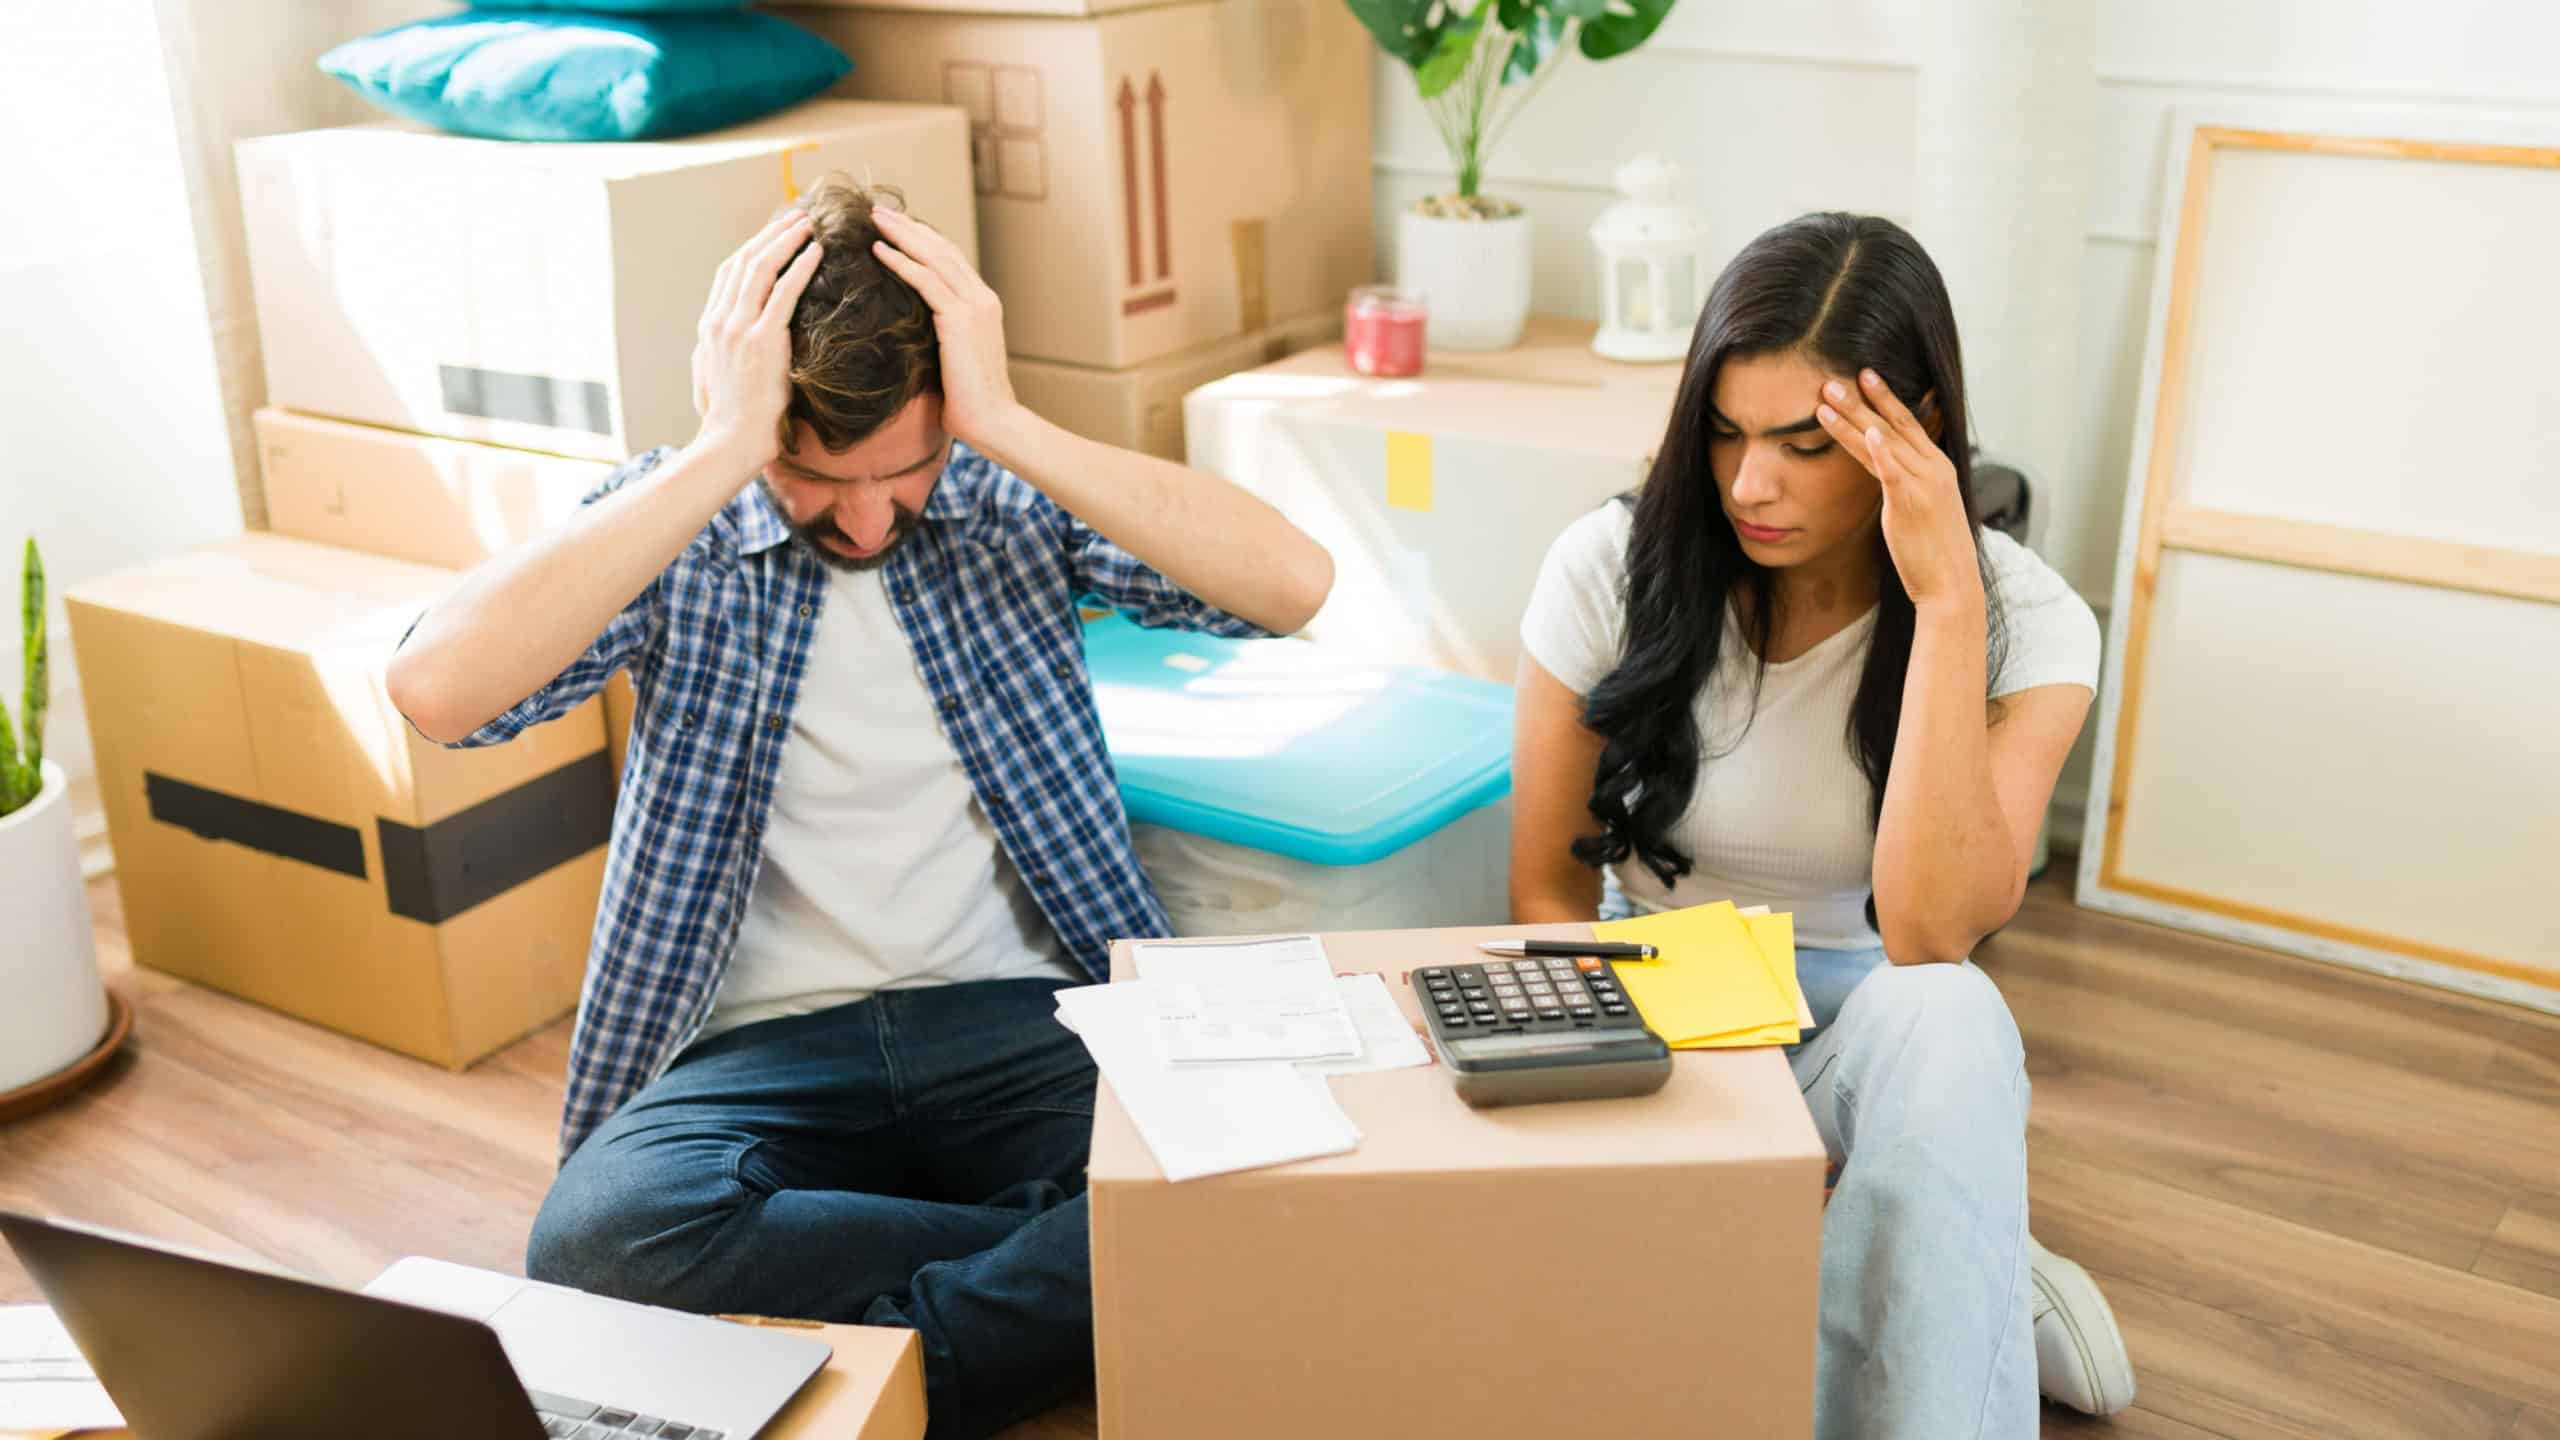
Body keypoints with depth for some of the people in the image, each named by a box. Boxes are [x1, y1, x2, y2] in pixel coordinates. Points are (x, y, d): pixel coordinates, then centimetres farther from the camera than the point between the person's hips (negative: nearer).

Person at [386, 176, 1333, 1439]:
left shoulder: (1014, 498, 3)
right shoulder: (671, 529, 1)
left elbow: (1294, 586, -14)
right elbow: (435, 689, -20)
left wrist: (1010, 428, -18)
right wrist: (723, 454, -22)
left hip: (1019, 1013, 0)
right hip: (762, 1047, 1)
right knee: (595, 1238, -32)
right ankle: (1072, 1270, -14)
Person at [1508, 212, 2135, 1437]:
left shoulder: (2025, 624, -15)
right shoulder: (1611, 568, -12)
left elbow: (1928, 936, -29)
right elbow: (1549, 894, -3)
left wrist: (1945, 601, -33)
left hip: (1859, 1027, -2)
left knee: (1945, 1016, -38)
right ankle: (1956, 1295, -7)